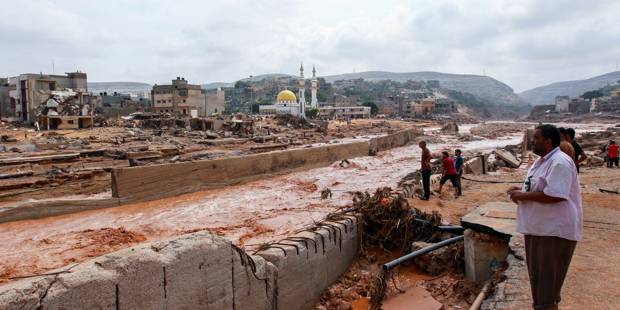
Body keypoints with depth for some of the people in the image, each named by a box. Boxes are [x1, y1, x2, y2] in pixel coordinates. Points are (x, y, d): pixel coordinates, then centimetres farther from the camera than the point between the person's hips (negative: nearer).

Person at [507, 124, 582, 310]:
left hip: (555, 230, -10)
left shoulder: (559, 163, -20)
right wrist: (520, 191, 5)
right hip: (539, 227, 10)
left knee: (548, 276, 0)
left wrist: (522, 195, -20)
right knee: (538, 273, 20)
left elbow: (554, 195, -30)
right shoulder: (542, 160, 12)